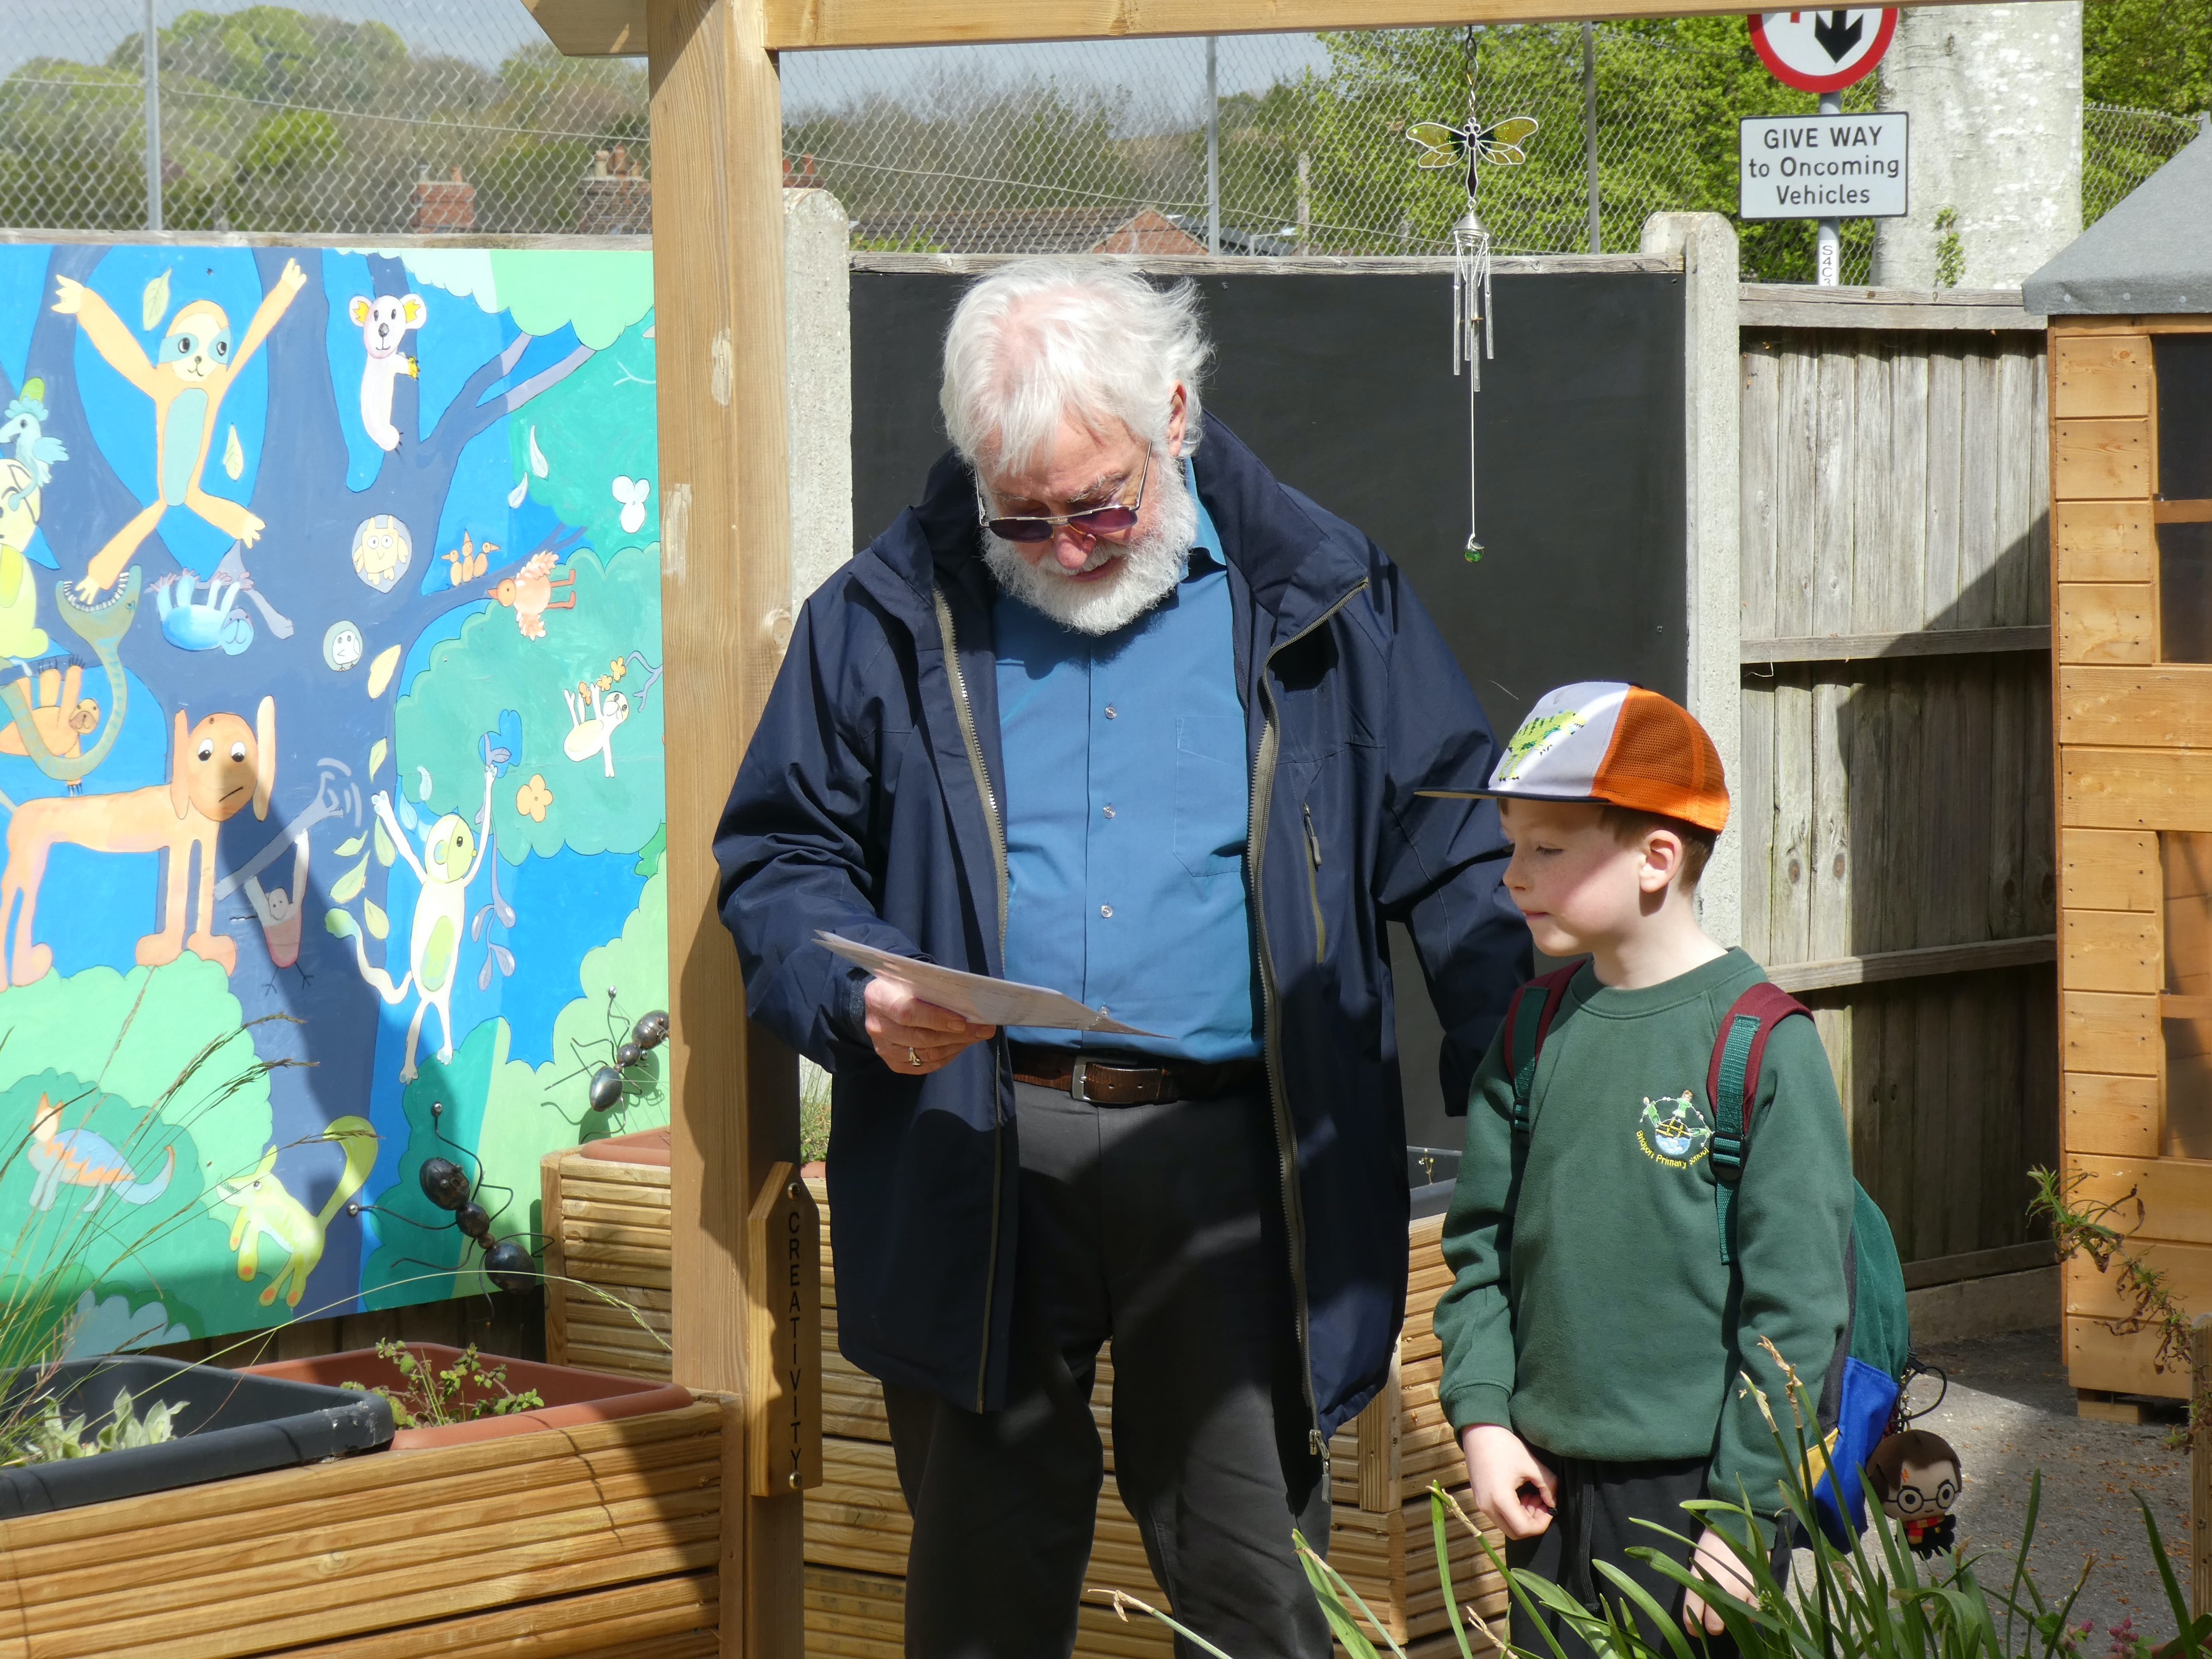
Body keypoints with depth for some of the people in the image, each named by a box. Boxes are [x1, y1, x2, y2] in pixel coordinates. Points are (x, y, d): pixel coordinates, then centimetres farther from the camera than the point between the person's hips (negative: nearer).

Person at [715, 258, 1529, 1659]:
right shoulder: (891, 621, 8)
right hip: (972, 1167, 1)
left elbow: (1455, 849, 8)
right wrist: (860, 998, -9)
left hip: (1228, 1164, -1)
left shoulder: (1319, 601, 7)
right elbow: (779, 858, 12)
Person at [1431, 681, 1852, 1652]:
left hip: (1692, 1488, -5)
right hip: (1548, 1477, 6)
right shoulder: (1536, 1027, 7)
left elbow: (1794, 1302, -12)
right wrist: (1481, 1416, 0)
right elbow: (1482, 1243, 13)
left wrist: (1745, 1513, -13)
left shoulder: (1760, 1043, -11)